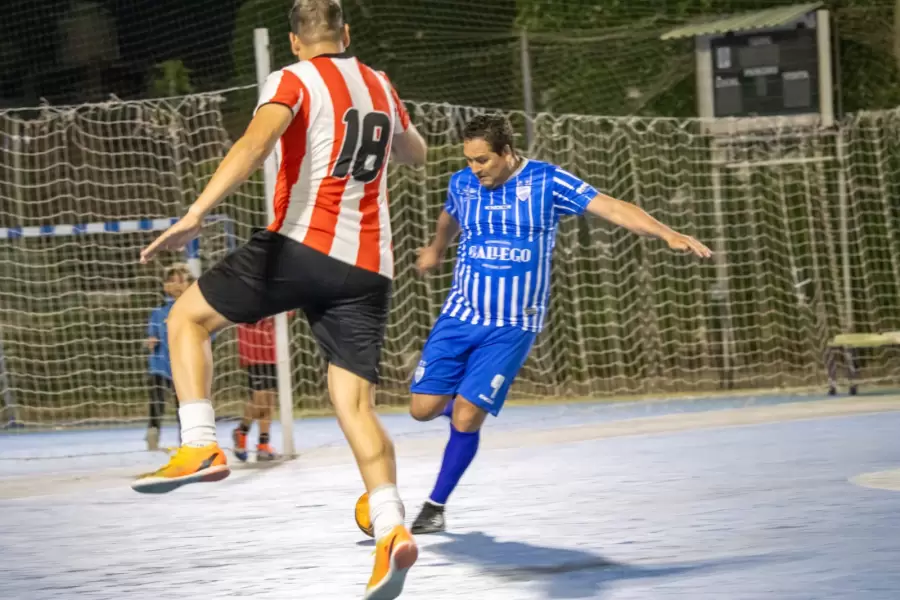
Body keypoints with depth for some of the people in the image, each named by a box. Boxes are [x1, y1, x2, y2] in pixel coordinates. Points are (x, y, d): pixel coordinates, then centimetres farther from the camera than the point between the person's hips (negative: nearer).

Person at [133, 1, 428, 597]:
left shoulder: (294, 81, 0)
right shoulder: (382, 87, 18)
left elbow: (255, 142, -20)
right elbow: (417, 154, 38)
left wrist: (196, 213, -28)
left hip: (301, 244, -5)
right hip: (367, 267, 5)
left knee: (188, 316, 13)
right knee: (355, 403, 1)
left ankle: (200, 446, -3)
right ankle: (391, 526, -20)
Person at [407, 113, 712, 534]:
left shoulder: (546, 182, -10)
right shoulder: (462, 184, 1)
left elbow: (612, 208, -17)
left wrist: (666, 233, -30)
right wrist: (435, 250, 46)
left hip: (512, 327, -4)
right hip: (459, 315, 4)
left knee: (465, 419, -11)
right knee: (424, 408, -4)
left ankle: (436, 506, 8)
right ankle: (464, 401, 32)